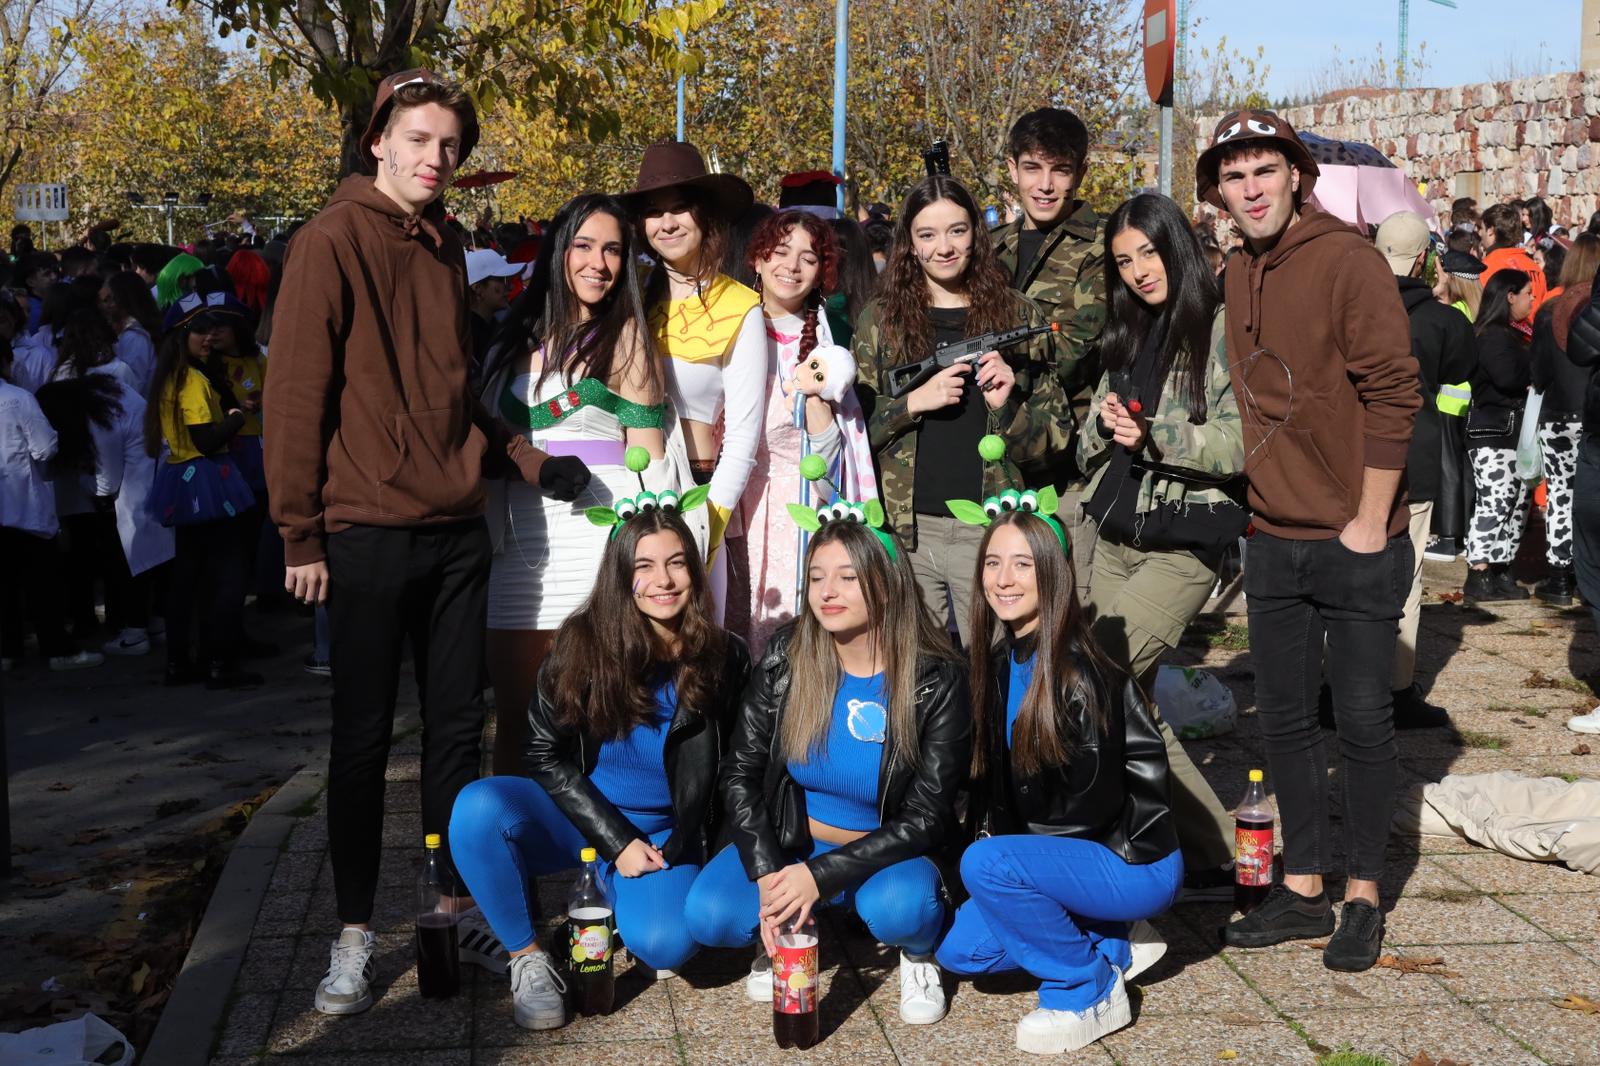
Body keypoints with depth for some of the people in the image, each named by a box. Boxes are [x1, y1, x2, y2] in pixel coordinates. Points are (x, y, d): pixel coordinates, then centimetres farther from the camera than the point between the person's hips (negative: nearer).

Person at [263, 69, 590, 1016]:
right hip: (369, 530, -6)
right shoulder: (333, 243, -8)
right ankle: (356, 934, 14)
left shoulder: (445, 249, 13)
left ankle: (459, 902, 24)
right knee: (363, 737, 3)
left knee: (458, 725, 11)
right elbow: (297, 391, -11)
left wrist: (524, 457, 8)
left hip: (456, 526, 6)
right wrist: (300, 532, -13)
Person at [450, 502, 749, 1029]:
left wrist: (676, 849, -3)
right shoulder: (583, 645, -8)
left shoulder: (723, 659, -4)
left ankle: (617, 903, 7)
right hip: (576, 819, 0)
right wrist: (616, 842, -14)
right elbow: (546, 756, -6)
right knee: (477, 809, -31)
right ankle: (527, 955, -10)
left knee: (665, 946, -30)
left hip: (662, 833, 0)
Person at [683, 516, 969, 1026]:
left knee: (900, 907, -36)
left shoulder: (936, 679, -15)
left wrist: (821, 875, -25)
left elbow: (927, 816, -15)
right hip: (788, 843, 2)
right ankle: (787, 930, 8)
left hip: (884, 854, -2)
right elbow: (741, 773, -4)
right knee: (708, 915, -24)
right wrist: (769, 875, -19)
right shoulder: (786, 657, -8)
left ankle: (916, 953, 0)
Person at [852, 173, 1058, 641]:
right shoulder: (880, 318, 6)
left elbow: (1054, 438, 8)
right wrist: (915, 402, -12)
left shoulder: (1018, 315, 7)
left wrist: (1006, 405, -11)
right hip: (907, 531, 0)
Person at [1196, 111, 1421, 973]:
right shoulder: (1236, 276, 8)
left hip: (1356, 543, -6)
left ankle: (1362, 897, 19)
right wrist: (1267, 501, 8)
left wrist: (1369, 522, -15)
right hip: (1274, 542, 7)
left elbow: (1395, 392, -15)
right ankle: (1302, 891, 25)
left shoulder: (1345, 259, -13)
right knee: (1284, 720, 12)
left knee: (1362, 721, 4)